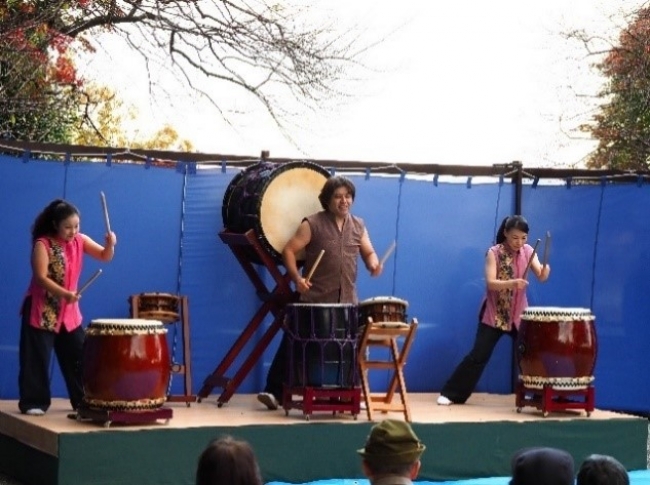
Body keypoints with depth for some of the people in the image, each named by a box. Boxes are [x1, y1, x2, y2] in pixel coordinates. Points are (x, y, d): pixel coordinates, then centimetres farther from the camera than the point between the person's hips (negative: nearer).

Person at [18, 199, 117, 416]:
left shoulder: (80, 241, 1)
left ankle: (84, 401, 18)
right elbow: (41, 278, -22)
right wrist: (64, 293, -35)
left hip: (69, 311, 6)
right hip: (41, 310, -6)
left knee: (78, 356, 9)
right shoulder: (42, 244, -16)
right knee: (37, 358, -4)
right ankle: (33, 403, 3)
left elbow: (105, 256, 0)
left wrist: (110, 244, -23)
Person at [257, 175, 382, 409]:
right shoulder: (313, 224, -6)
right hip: (315, 300, -4)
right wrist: (297, 278, -20)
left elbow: (368, 252, 17)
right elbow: (289, 250, -7)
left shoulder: (358, 225, 10)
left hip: (347, 301, 4)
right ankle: (274, 392, -1)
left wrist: (373, 265, -7)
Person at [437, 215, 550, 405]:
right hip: (494, 313, -3)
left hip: (519, 314, 4)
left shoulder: (528, 251, 0)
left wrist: (545, 270, -35)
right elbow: (491, 283, -21)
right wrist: (512, 283, -39)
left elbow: (541, 277, -11)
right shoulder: (494, 253, -11)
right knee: (478, 355, -6)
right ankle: (450, 394, 0)